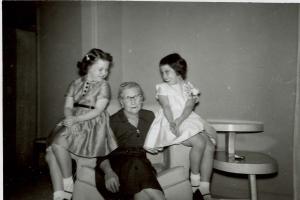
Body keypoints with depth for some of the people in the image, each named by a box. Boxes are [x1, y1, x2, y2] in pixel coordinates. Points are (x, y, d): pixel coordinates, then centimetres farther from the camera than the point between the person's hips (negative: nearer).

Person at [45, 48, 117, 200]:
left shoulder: (103, 86, -2)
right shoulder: (76, 84, 13)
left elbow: (98, 111, -11)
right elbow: (68, 107, 9)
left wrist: (76, 119, -21)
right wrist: (70, 118, -13)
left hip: (92, 125, -6)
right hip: (74, 122, 6)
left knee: (58, 142, -25)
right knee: (50, 154, -11)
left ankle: (68, 183, -7)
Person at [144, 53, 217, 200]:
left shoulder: (188, 87, 14)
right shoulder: (162, 87, 7)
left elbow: (189, 106, -1)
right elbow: (166, 107, -6)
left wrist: (180, 120, -20)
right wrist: (172, 122, -24)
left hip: (188, 120, 5)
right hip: (172, 122, -4)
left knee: (210, 146, -14)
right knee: (199, 142, -26)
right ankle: (194, 178, -3)